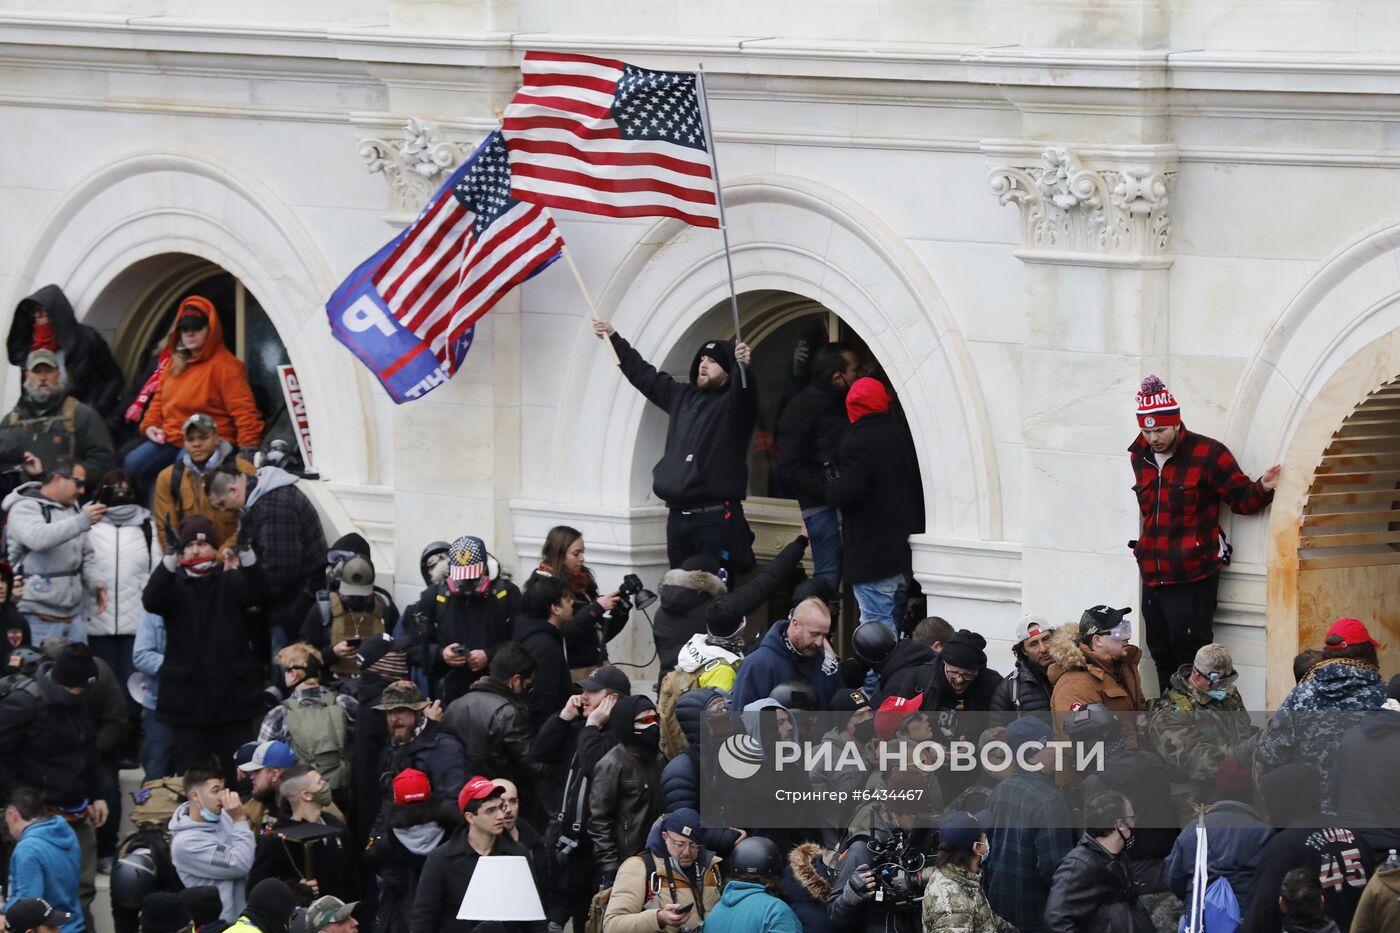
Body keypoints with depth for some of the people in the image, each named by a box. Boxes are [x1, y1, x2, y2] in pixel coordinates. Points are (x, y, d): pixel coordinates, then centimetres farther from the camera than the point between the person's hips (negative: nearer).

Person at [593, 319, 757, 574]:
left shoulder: (733, 403, -3)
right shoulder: (682, 396, 18)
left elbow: (744, 391, -27)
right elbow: (643, 374, 28)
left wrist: (743, 367, -49)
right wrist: (614, 337, 32)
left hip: (717, 519, -7)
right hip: (678, 517, 7)